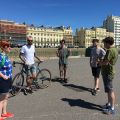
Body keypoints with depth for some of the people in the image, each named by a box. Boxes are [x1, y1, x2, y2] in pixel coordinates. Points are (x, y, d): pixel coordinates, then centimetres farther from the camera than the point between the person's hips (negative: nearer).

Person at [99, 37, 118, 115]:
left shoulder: (110, 51, -20)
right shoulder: (115, 50, 12)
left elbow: (106, 62, -23)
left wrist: (100, 63, -5)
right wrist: (102, 62, 5)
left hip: (108, 73, -10)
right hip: (108, 72, 10)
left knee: (110, 90, -4)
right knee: (109, 90, 19)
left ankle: (112, 109, 4)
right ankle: (109, 104, 32)